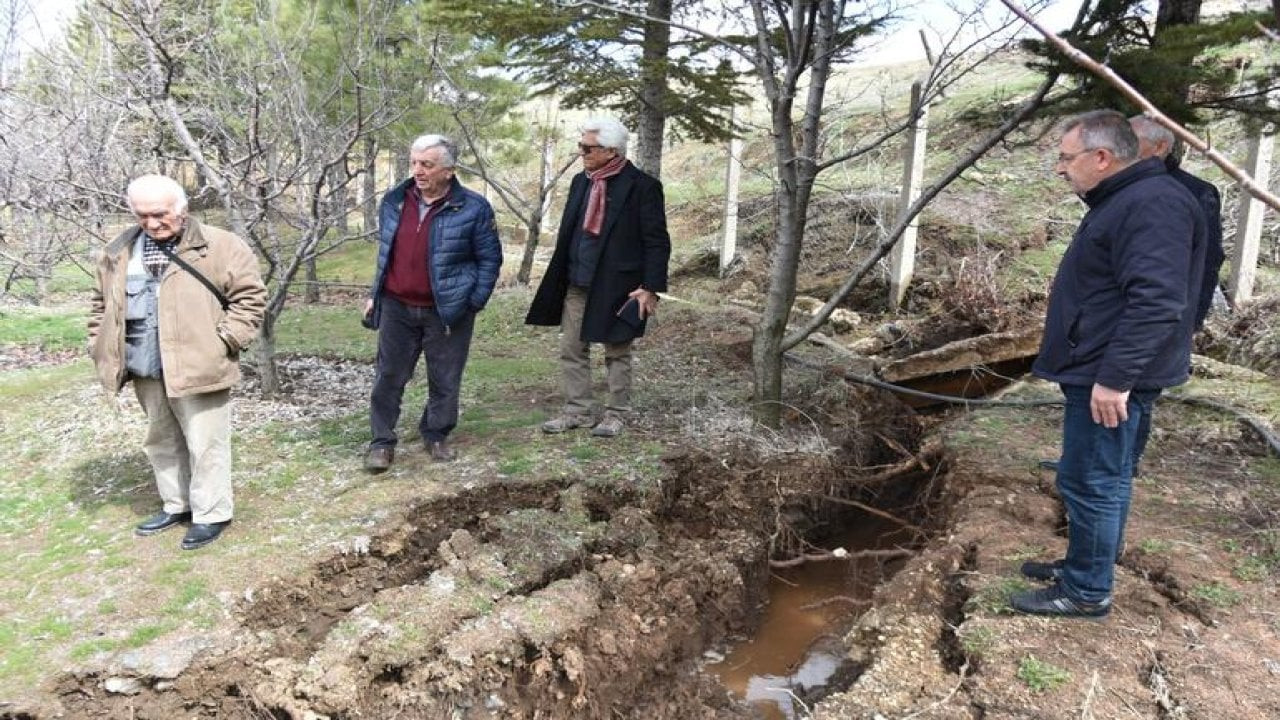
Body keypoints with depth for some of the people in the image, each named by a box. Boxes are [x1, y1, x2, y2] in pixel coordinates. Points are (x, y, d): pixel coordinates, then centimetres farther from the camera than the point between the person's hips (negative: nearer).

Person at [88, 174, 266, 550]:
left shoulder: (218, 246, -9)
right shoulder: (119, 252, 9)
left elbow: (250, 295, -9)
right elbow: (102, 304, 20)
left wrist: (224, 341, -14)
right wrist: (101, 349, 11)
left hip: (196, 367, -6)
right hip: (146, 370, 6)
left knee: (205, 445, -1)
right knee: (161, 441, 18)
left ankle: (211, 514, 13)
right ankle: (176, 505, 34)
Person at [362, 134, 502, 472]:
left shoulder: (473, 208, -10)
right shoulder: (393, 201, 3)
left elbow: (489, 260, -5)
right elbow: (384, 252, 15)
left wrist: (473, 303, -9)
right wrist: (375, 293, 13)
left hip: (447, 312, -3)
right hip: (397, 308, 3)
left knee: (444, 380, 9)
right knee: (389, 377, 7)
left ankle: (436, 435, 29)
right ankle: (382, 441, 19)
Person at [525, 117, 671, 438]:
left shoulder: (642, 186, -11)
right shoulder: (580, 181, 9)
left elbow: (657, 242, -11)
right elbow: (568, 233, 15)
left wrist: (651, 288, -17)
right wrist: (560, 277, 14)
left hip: (617, 287, -6)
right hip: (577, 285, 6)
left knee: (617, 353, 7)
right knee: (572, 350, 9)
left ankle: (616, 414, 20)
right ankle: (577, 411, 21)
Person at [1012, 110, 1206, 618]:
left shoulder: (1153, 204, -19)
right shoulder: (1122, 201, 15)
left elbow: (1157, 304, -28)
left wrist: (1114, 378, -28)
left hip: (1108, 380, -10)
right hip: (1096, 371, 11)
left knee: (1091, 482, -2)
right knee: (1103, 479, 18)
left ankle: (1087, 592, 10)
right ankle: (1084, 566, 31)